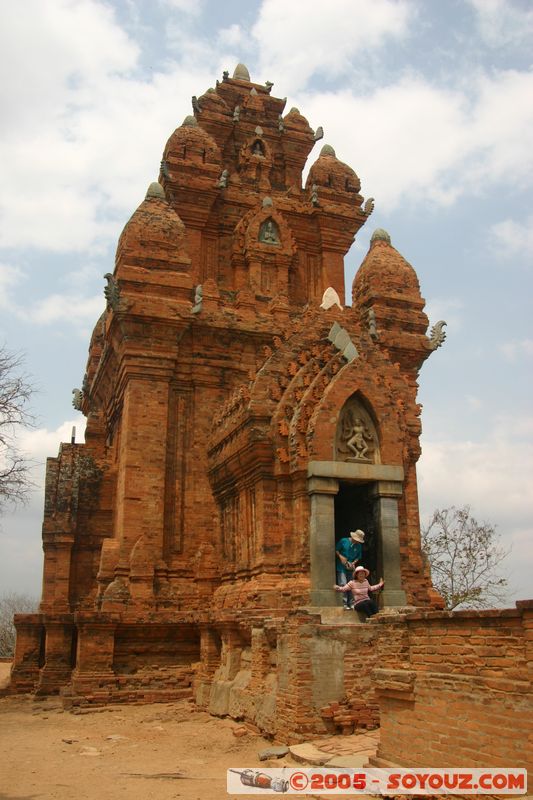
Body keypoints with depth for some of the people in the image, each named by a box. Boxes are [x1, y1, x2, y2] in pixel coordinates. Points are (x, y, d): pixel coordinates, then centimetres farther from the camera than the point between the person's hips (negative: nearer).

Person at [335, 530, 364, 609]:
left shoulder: (358, 546, 2)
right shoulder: (343, 541, -7)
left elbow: (358, 557, 11)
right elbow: (336, 550, 1)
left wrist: (353, 563, -5)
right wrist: (340, 556, -14)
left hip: (350, 568, 4)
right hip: (341, 567, -4)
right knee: (343, 585, -14)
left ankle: (350, 604, 13)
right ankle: (344, 604, -11)